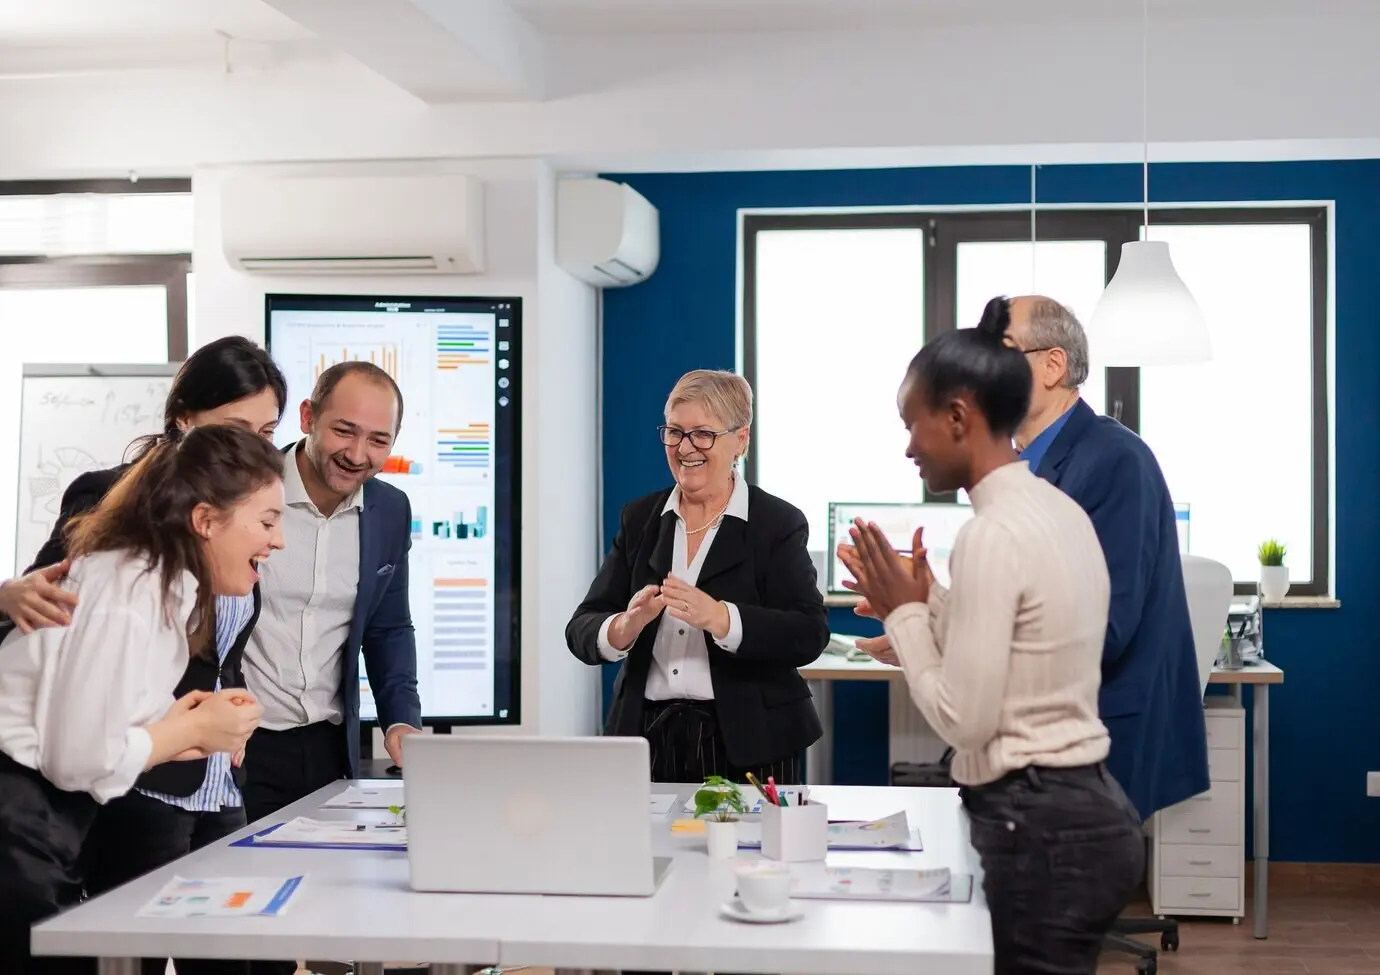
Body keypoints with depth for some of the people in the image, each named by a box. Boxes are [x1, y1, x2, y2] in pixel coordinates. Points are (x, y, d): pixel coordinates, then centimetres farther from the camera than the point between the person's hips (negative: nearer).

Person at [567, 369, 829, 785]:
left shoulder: (779, 524, -2)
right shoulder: (639, 518, 9)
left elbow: (809, 635, -14)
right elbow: (582, 630, 3)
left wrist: (717, 618, -27)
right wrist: (626, 626, -19)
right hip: (648, 740, 3)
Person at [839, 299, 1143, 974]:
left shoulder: (994, 534, -19)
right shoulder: (1057, 511, 9)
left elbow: (963, 719, -19)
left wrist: (904, 614, -7)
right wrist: (926, 605, 11)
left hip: (1040, 828, -10)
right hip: (1081, 810, 10)